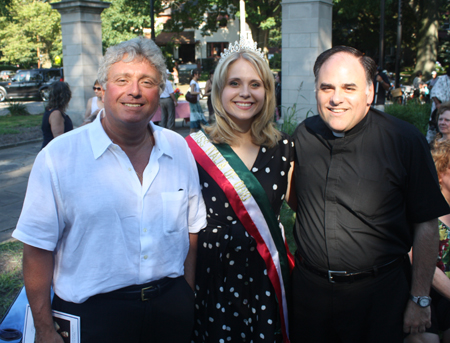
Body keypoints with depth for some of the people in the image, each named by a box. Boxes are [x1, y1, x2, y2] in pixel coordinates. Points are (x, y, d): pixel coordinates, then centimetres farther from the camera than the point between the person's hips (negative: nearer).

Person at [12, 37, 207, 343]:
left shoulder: (179, 150, 1)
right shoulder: (59, 157, -11)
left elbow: (191, 228, 9)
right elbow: (38, 247, -8)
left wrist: (188, 300, 10)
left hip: (171, 307, 3)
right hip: (91, 314, -3)